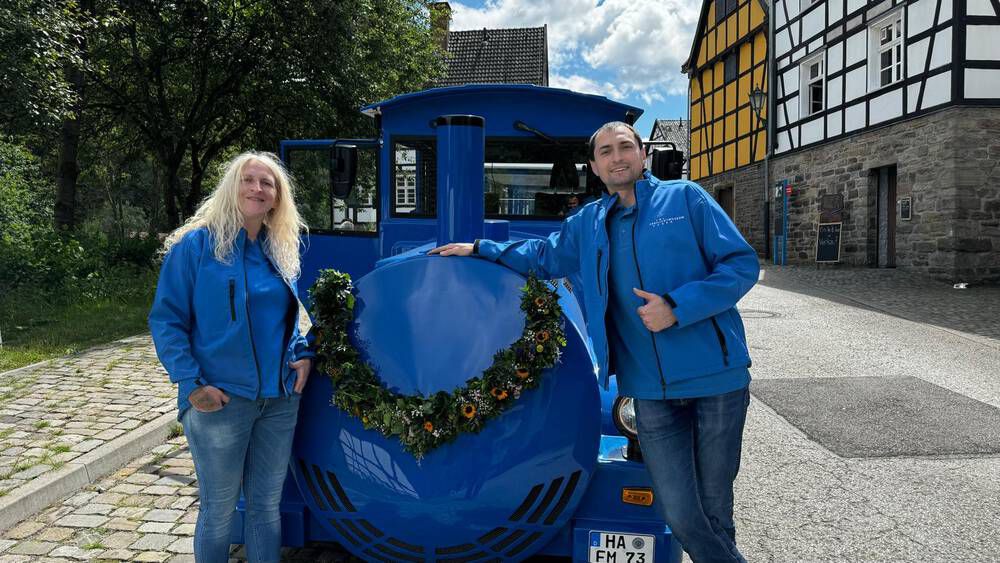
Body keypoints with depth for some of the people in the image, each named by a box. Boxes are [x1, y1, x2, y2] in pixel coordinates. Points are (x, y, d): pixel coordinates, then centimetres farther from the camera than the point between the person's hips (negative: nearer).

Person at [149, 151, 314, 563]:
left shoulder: (281, 251, 10)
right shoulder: (195, 244, -7)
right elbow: (166, 319, -8)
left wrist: (303, 353, 1)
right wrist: (191, 382, -17)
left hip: (280, 398, 5)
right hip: (221, 400, -5)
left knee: (267, 505, 15)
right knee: (218, 510, 9)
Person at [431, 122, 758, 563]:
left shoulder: (686, 199, 2)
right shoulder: (586, 224, 14)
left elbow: (742, 263, -4)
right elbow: (542, 256, 31)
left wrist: (677, 307, -15)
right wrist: (479, 250, 27)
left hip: (716, 378, -3)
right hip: (652, 390, 3)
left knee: (714, 513, 8)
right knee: (680, 518, 2)